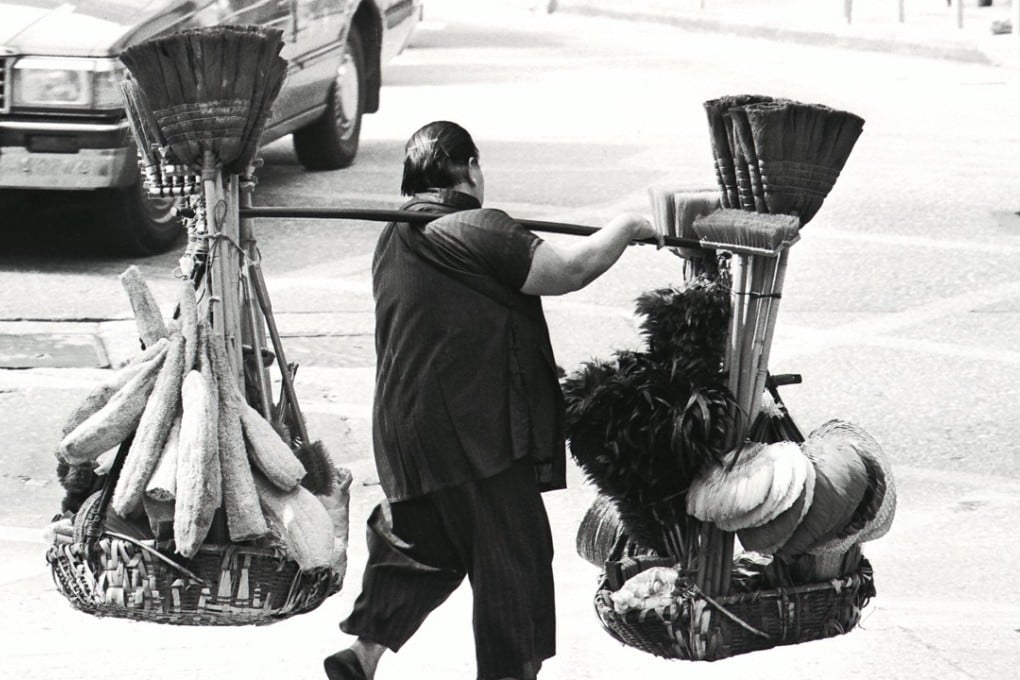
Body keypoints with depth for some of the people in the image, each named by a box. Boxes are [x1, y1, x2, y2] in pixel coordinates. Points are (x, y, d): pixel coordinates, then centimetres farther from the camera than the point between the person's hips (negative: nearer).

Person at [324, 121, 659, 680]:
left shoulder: (396, 240, 12)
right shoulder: (474, 233, -15)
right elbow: (569, 268, -16)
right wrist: (627, 228, -1)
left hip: (408, 431, 9)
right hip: (474, 435, -9)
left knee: (426, 546, 21)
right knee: (514, 554, 1)